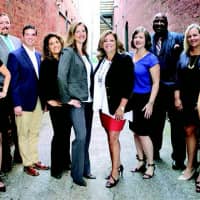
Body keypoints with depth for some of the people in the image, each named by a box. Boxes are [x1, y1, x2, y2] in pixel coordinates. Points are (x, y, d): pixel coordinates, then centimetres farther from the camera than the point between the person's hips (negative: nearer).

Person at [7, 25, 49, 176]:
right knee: (24, 134, 6)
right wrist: (16, 104, -16)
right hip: (24, 102, -6)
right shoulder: (15, 55, -8)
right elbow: (13, 82, -11)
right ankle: (27, 164, 18)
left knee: (35, 133, 15)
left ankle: (35, 160, 27)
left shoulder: (38, 55, 11)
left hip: (38, 101, 6)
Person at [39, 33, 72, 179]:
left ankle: (65, 162, 28)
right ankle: (56, 168, 10)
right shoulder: (46, 63, -5)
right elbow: (42, 85, -7)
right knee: (59, 134, -2)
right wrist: (49, 100, -11)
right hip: (56, 104, -5)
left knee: (67, 133, 13)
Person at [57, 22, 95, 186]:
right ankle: (77, 173, 3)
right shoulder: (68, 52, -7)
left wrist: (92, 96, 11)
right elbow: (61, 76, -16)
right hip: (76, 100, -7)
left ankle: (85, 169, 25)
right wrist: (67, 98, -16)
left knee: (87, 136, 12)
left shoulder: (85, 54, 15)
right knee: (81, 136, -11)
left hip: (88, 100, 7)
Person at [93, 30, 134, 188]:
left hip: (117, 107, -6)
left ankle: (115, 173, 8)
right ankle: (117, 165, 29)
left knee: (113, 138, -4)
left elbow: (128, 84, -15)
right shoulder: (101, 61, 9)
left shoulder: (124, 59, -9)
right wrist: (97, 103, 10)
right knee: (111, 137, 14)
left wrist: (121, 106, -19)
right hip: (103, 106, 6)